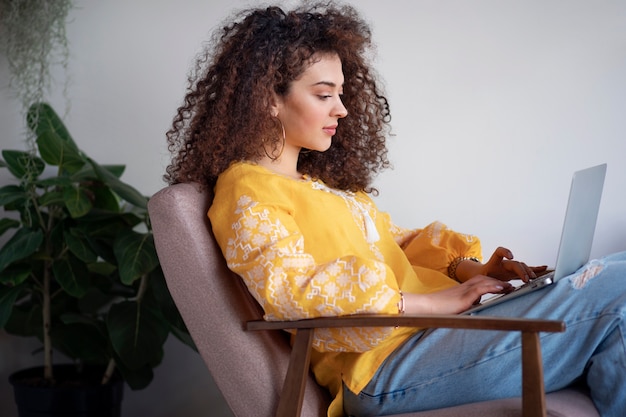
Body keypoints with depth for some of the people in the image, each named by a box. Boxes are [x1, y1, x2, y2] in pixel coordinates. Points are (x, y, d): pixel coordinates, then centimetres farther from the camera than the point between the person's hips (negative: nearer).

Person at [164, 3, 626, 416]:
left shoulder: (321, 181, 24)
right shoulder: (246, 193, -4)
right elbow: (294, 292, -19)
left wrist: (468, 268, 4)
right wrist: (428, 301, -20)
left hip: (436, 331, 9)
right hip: (384, 366, -9)